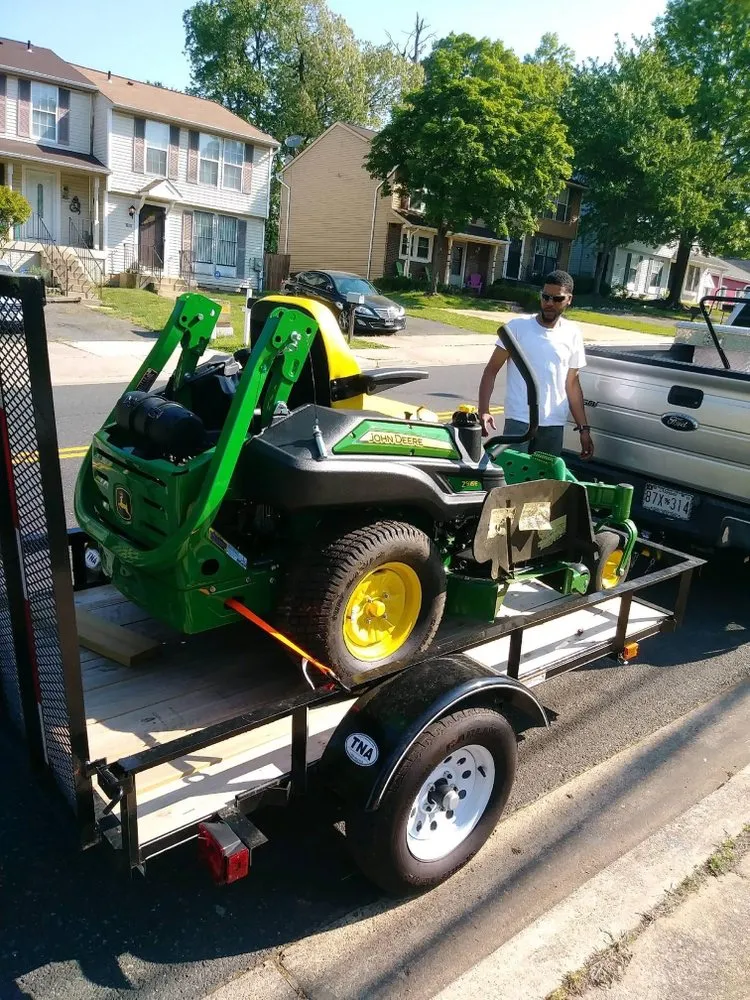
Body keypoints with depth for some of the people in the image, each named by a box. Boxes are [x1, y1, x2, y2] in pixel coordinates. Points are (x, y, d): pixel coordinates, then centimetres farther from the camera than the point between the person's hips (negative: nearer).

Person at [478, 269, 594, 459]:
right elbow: (491, 370, -1)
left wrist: (583, 428, 10)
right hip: (519, 422, -3)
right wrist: (484, 410, -14)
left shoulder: (573, 334, 7)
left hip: (554, 426, 3)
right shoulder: (518, 326, -2)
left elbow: (572, 384, 14)